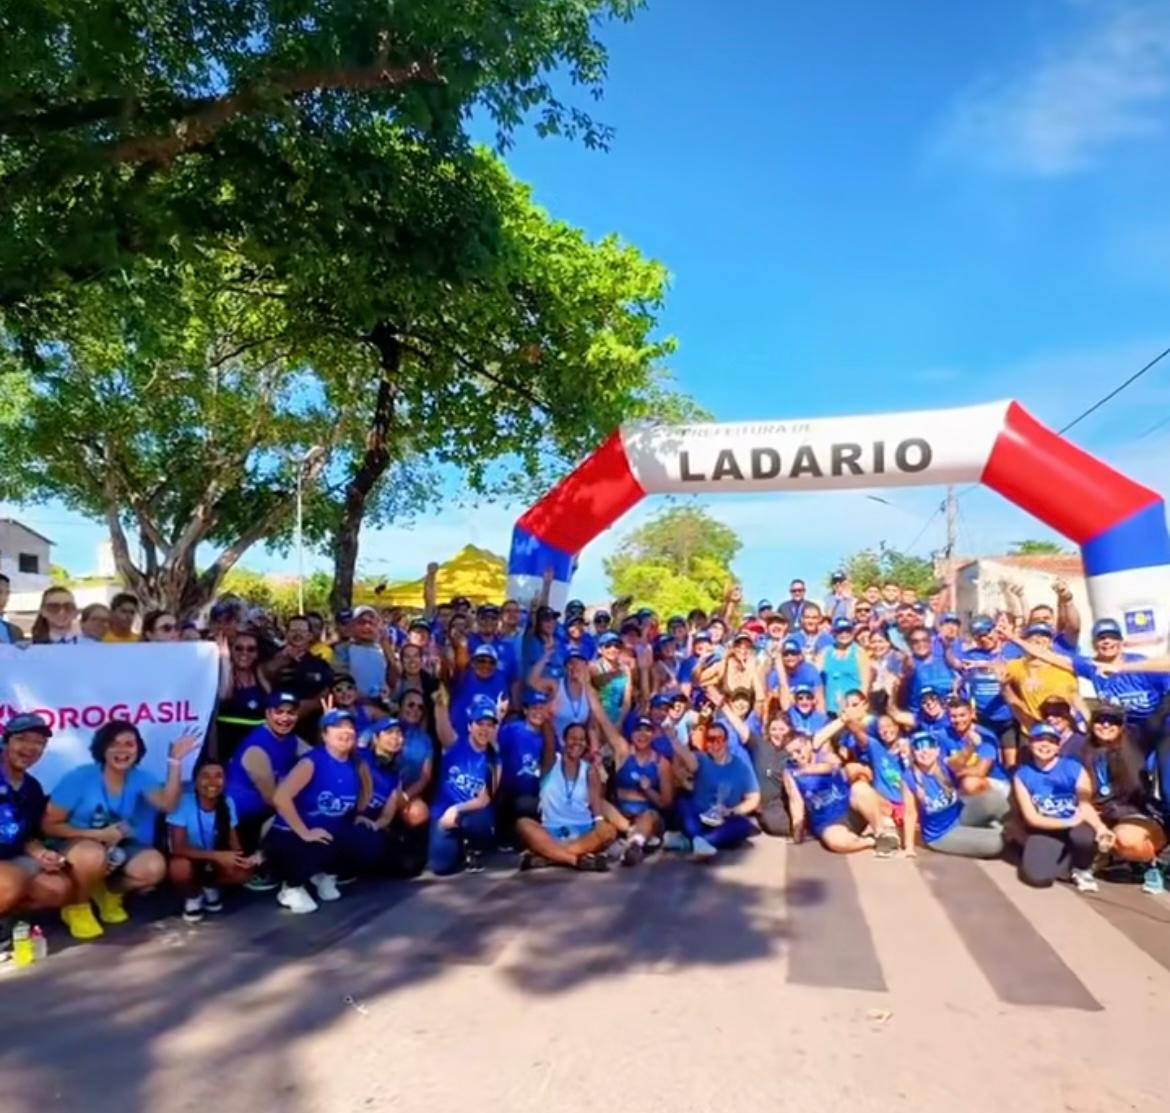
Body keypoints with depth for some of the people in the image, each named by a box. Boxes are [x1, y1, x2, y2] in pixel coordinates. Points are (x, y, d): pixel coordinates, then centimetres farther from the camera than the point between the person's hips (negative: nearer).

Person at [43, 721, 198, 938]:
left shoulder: (139, 778, -8)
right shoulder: (79, 778, -17)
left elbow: (168, 805, -26)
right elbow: (49, 825, -14)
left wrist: (175, 761, -32)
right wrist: (99, 834, -24)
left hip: (116, 847, 4)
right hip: (76, 844, -4)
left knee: (155, 867, -23)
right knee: (94, 856, -39)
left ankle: (109, 891, 11)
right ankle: (77, 906, -5)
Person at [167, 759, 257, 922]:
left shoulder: (227, 803, -11)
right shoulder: (183, 803, -25)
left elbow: (234, 843, -8)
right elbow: (178, 849, -29)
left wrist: (240, 858, -32)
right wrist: (216, 855, -39)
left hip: (215, 861, 3)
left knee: (244, 871, -25)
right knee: (179, 868, -37)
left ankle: (210, 887, 10)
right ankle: (192, 897, 0)